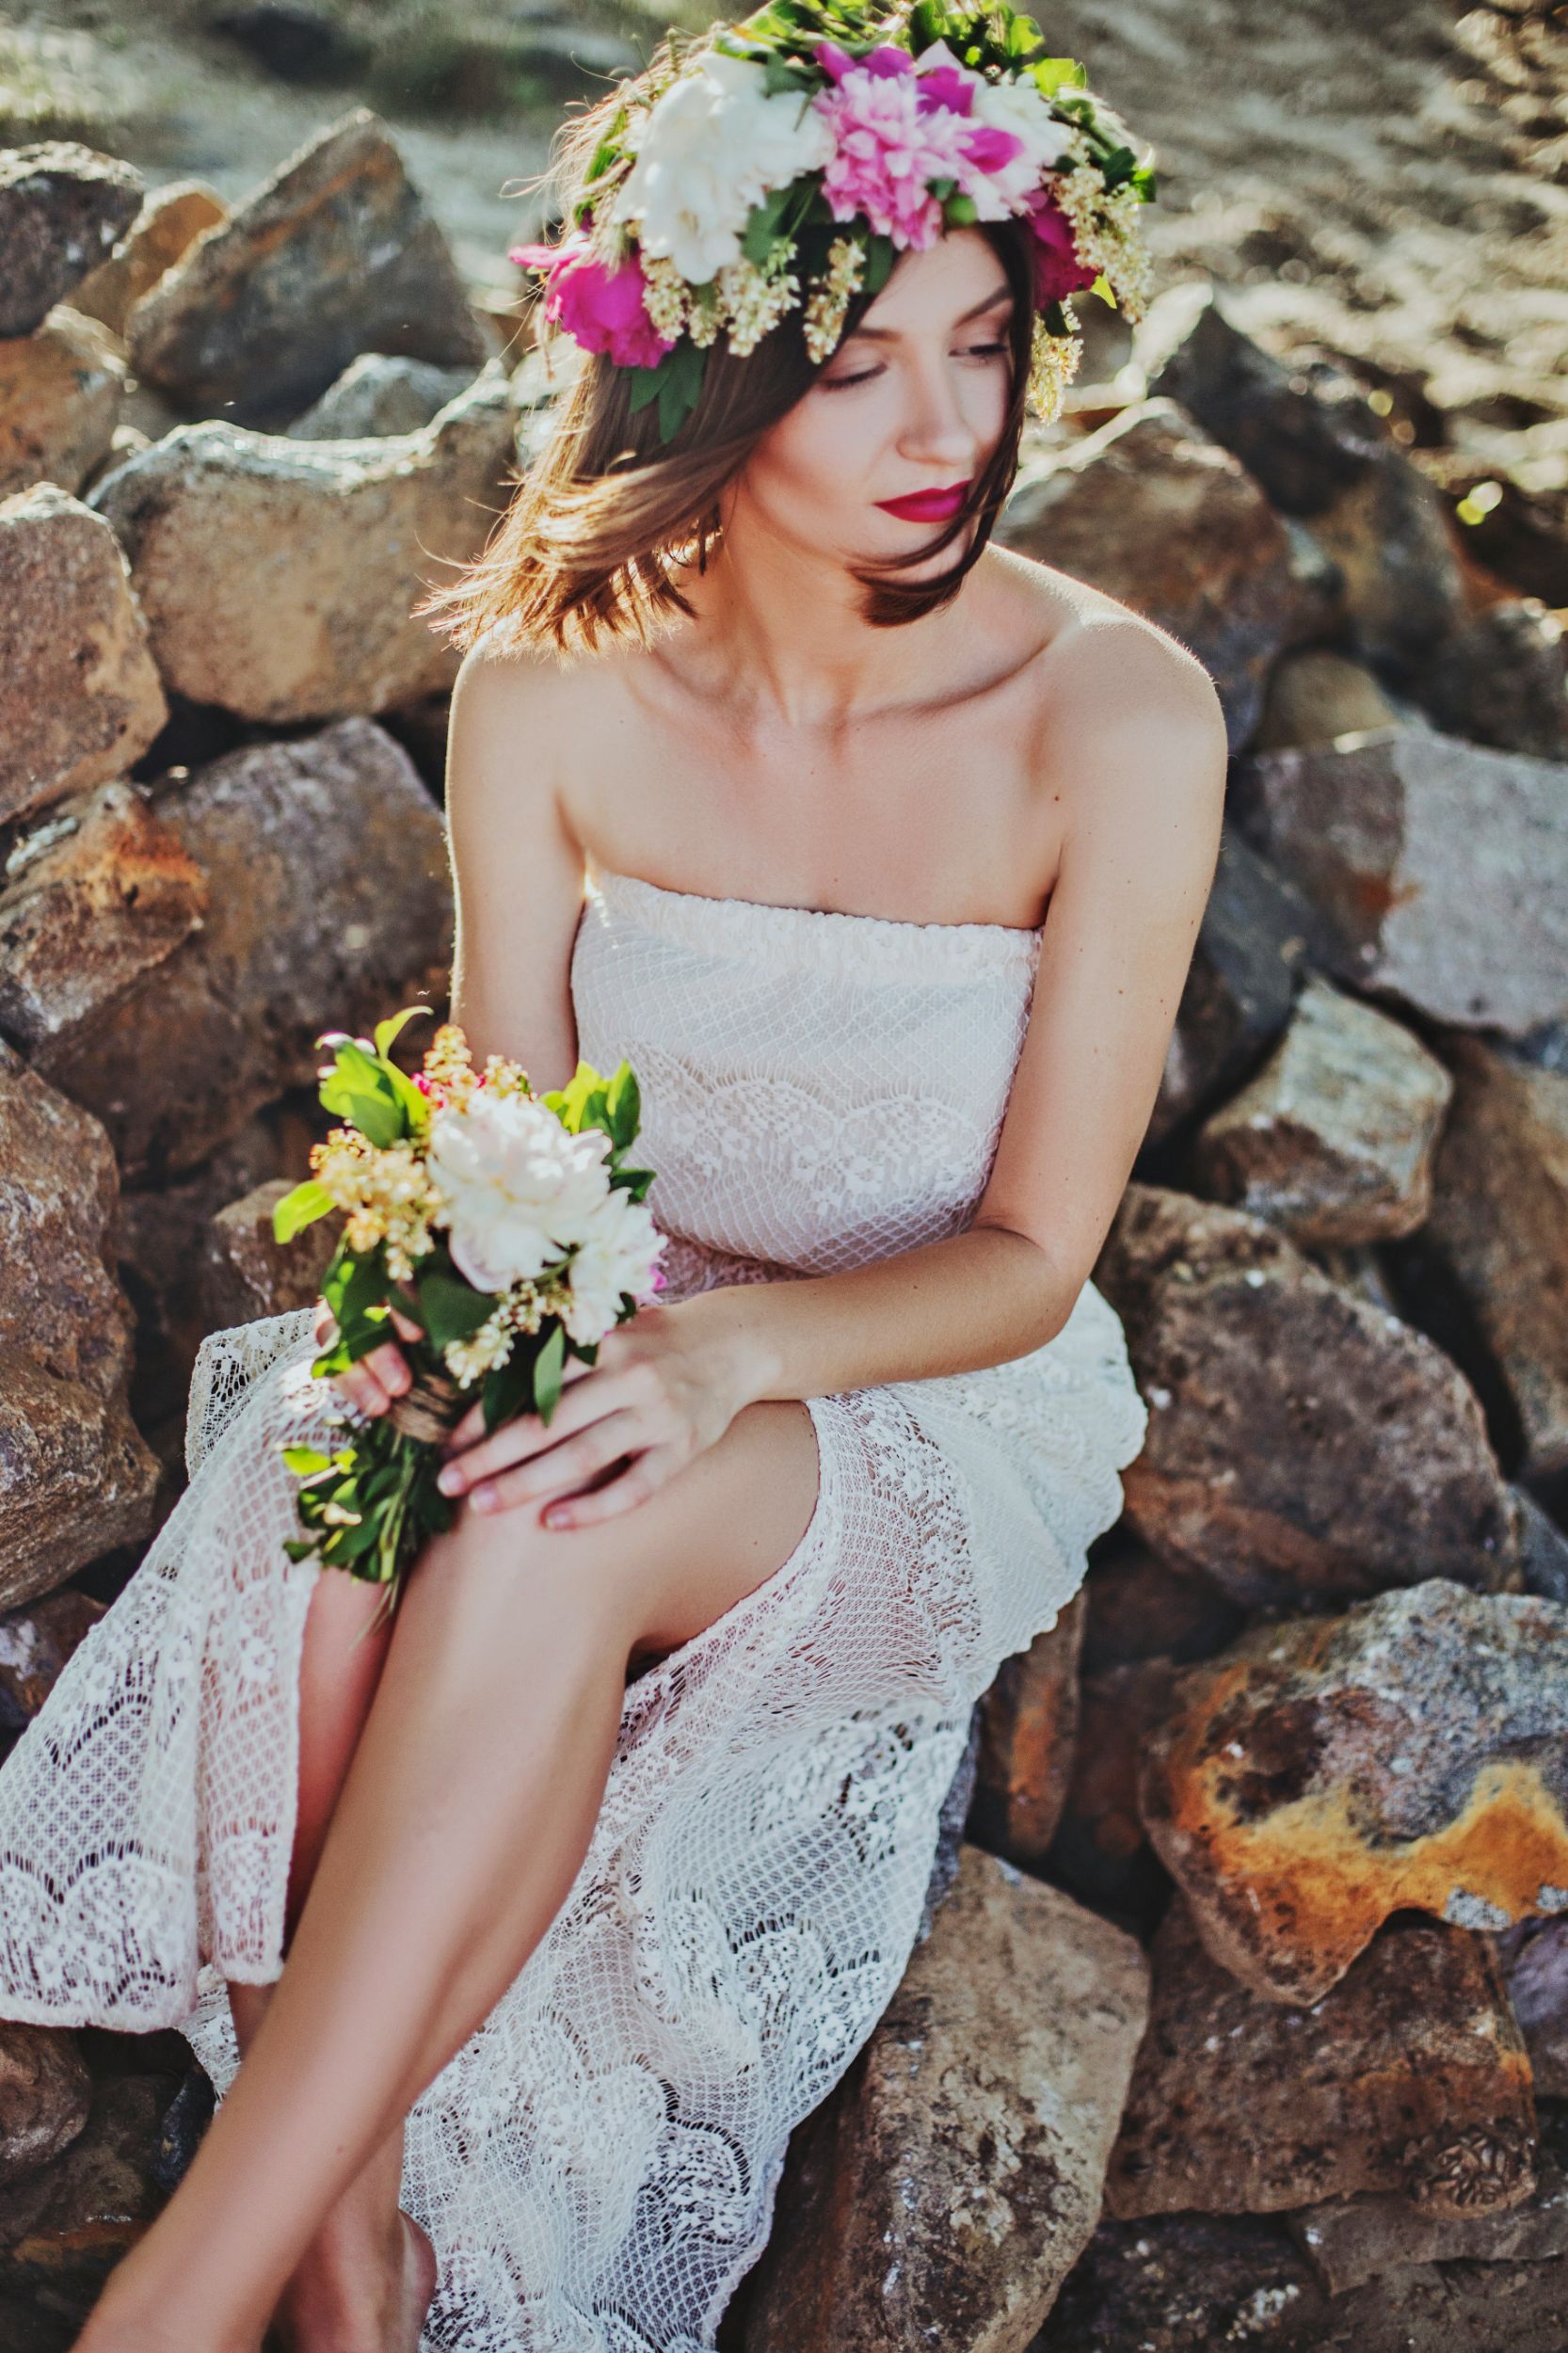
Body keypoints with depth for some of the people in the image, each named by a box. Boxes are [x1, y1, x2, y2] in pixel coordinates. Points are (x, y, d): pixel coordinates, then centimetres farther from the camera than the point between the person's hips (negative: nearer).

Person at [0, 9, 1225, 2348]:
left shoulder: (1116, 716, -18)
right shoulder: (553, 686, -9)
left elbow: (1029, 1256, -14)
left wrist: (729, 1348, -33)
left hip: (942, 1397, -2)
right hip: (617, 1336, 3)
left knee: (550, 1535, -36)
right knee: (330, 1540, -33)